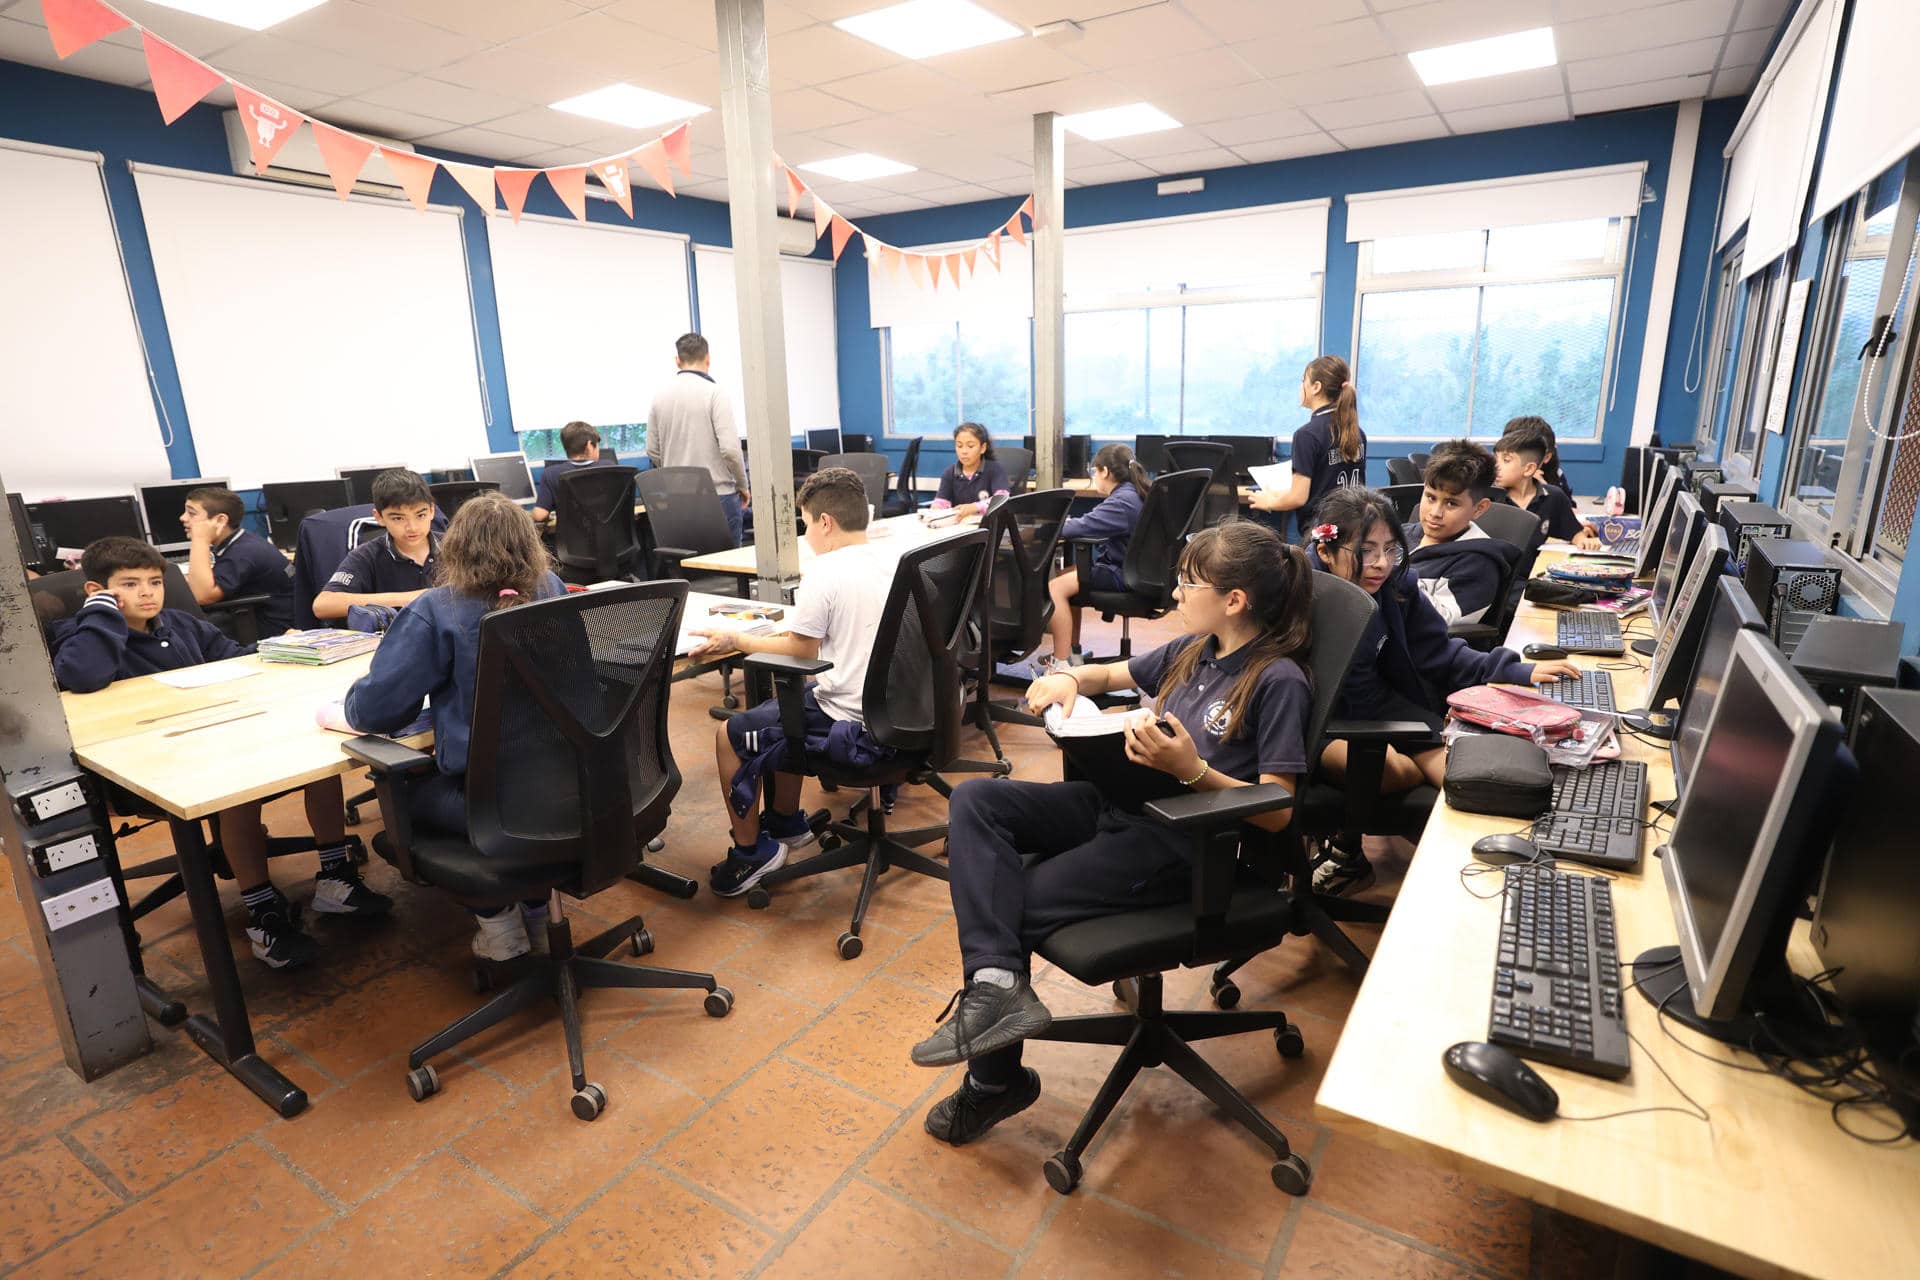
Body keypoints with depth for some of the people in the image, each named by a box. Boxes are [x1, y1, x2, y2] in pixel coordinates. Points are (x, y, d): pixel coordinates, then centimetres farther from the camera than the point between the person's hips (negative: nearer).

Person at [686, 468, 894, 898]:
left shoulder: (825, 571, -17)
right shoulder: (889, 562, 5)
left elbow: (801, 649, -11)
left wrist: (735, 641, 1)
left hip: (851, 726, -8)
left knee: (729, 733, 8)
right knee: (781, 707, 30)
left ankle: (749, 851, 20)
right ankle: (787, 823, 39)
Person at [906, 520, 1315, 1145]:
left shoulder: (1278, 682, -10)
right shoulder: (1193, 650, 12)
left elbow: (1276, 812, -12)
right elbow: (1112, 674, 26)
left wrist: (1191, 769, -26)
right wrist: (1070, 678, 4)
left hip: (1181, 842, -8)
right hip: (1122, 801, 8)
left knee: (1013, 905, -15)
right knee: (973, 800, -12)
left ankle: (994, 1082, 7)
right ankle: (996, 984, -24)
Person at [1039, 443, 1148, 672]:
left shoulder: (1123, 501, -19)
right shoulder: (1130, 493, 13)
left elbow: (1083, 526, -24)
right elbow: (1095, 522, 22)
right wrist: (1061, 525, 11)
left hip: (1121, 574, -11)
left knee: (1055, 588, -19)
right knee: (1067, 576, 23)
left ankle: (1061, 665, -19)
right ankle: (1073, 651, 26)